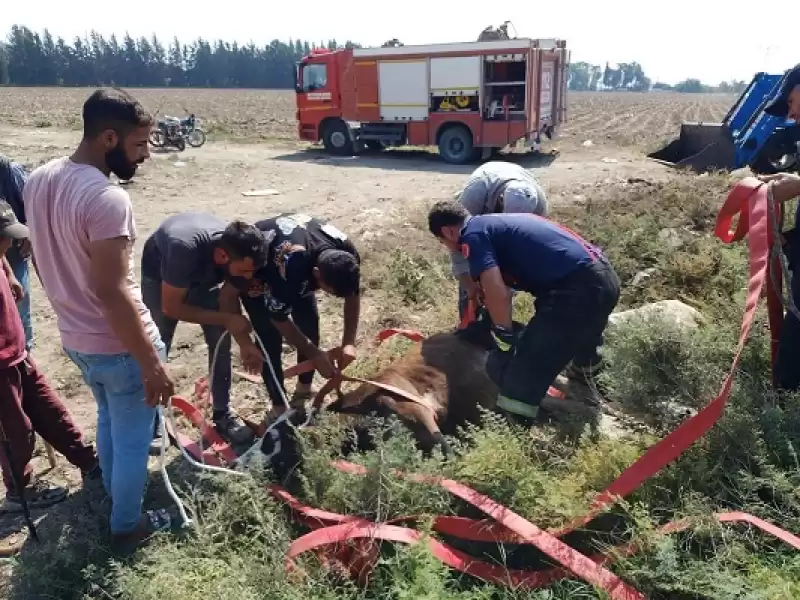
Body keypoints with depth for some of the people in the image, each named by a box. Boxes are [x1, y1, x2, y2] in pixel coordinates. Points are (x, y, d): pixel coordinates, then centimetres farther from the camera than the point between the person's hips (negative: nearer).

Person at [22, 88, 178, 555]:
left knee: (109, 419, 30)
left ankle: (115, 494, 51)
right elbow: (112, 293, -29)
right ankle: (127, 526, 33)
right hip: (118, 345, -8)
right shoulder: (107, 198, -28)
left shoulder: (38, 181, 0)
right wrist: (152, 364, -23)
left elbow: (47, 260, 11)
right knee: (133, 438, 13)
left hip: (75, 338, 9)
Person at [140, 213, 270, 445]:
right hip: (159, 276, -4)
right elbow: (171, 307, -33)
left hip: (204, 277, 4)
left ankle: (222, 414, 11)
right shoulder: (185, 248, -45)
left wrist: (245, 342, -20)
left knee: (221, 343, -3)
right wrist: (225, 319, -33)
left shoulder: (237, 250, -29)